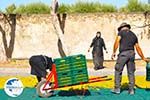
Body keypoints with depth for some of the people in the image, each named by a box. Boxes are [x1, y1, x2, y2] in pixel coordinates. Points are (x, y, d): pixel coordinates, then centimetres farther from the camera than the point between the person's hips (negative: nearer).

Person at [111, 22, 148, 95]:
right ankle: (131, 90, 8)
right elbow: (138, 48, 21)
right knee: (131, 73, 10)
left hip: (123, 54, -5)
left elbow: (117, 42, -8)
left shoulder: (121, 32, 7)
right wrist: (143, 58, 27)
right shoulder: (134, 35, 21)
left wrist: (114, 52, -11)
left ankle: (117, 89, 2)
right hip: (131, 54, 5)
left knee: (118, 71, 2)